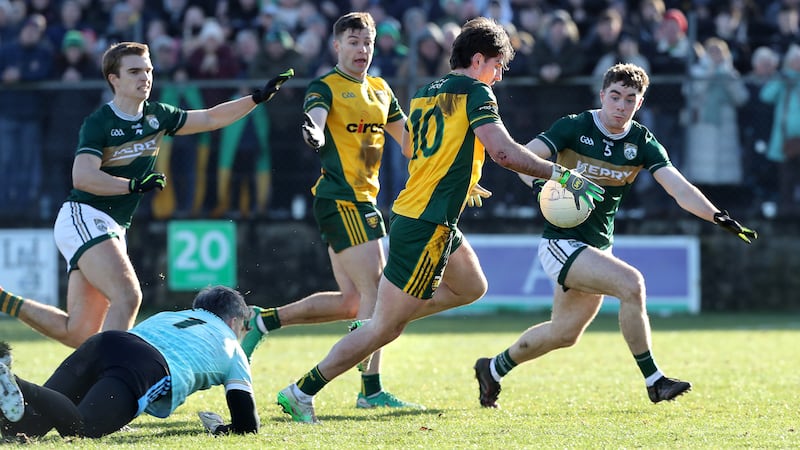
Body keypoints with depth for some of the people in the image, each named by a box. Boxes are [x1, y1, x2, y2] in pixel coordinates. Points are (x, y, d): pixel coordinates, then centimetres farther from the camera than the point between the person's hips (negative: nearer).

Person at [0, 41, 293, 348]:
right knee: (128, 297, -27)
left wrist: (259, 97, 8)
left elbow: (211, 118, 17)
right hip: (83, 218, -8)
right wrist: (134, 185, -32)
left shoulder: (157, 116, 10)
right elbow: (82, 176, -23)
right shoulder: (98, 123, -11)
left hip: (112, 229, 8)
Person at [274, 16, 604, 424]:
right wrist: (561, 175, -16)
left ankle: (374, 323, 21)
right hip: (426, 226, -9)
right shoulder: (475, 93, -12)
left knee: (472, 287, 27)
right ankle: (302, 392, -1)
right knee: (384, 330, -4)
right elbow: (504, 152, -23)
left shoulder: (425, 93, 12)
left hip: (409, 212, 9)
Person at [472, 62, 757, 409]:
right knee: (631, 283, -26)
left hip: (599, 247, 6)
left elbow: (679, 188, -11)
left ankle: (493, 368, 40)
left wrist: (717, 216, -27)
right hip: (561, 242, -6)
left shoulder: (642, 143, -1)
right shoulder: (574, 127, -11)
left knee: (564, 333, 18)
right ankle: (653, 382, -20)